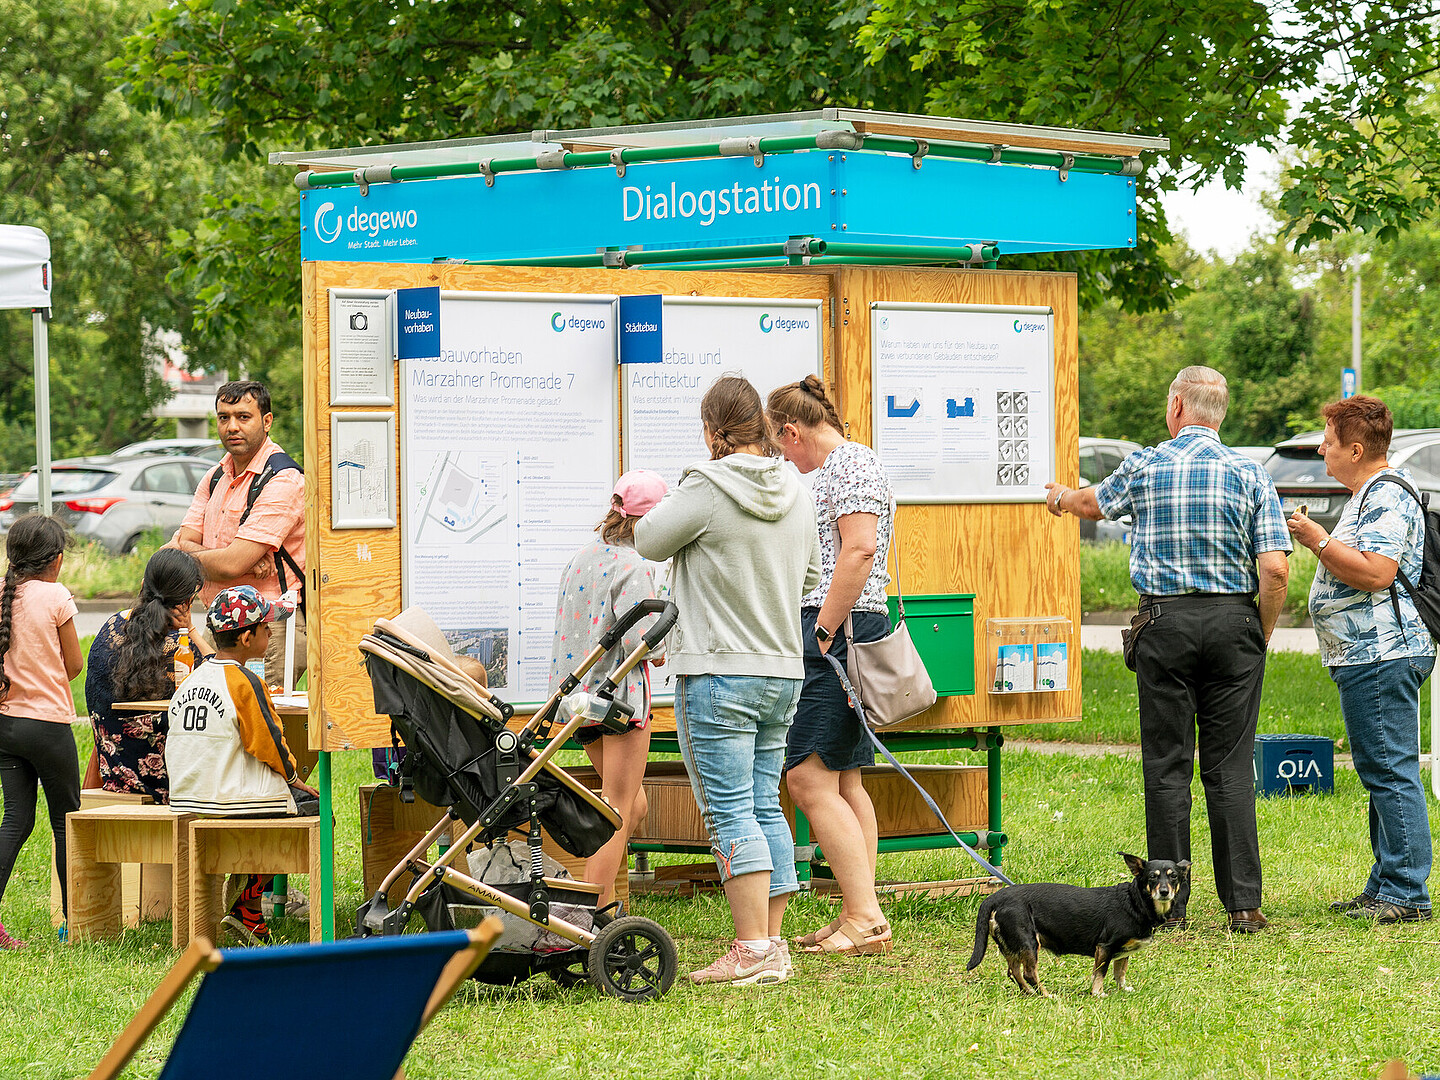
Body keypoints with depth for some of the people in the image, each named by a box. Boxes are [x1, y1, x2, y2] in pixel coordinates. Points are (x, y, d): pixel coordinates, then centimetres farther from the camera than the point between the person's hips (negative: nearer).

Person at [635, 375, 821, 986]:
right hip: (783, 672, 7)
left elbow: (650, 541, 0)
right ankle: (773, 945, 13)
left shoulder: (706, 490, -15)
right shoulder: (796, 495, 6)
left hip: (719, 671, -7)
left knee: (729, 811, -5)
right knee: (765, 806, 12)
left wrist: (671, 504, 18)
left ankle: (752, 949, -9)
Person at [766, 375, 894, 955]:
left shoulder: (850, 463, -9)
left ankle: (865, 918, -16)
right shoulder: (834, 468, 23)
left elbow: (859, 550, -21)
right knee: (843, 782, 10)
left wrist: (825, 631, -21)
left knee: (809, 776, -14)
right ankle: (860, 920, 10)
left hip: (840, 628, -11)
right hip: (838, 630, 11)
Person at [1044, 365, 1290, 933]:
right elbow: (1275, 568, -8)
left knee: (1166, 765, 4)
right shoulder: (1250, 473, 0)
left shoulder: (1144, 467, 1)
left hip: (1164, 620, 0)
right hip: (1233, 620, 0)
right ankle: (1243, 903, -2)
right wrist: (1261, 635, 7)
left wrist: (1061, 497, 47)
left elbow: (1095, 502, 24)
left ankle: (1169, 904, 4)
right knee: (1230, 766, 2)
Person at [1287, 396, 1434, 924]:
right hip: (1368, 656, 12)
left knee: (1390, 772, -11)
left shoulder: (1388, 498, -15)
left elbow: (1375, 573, -26)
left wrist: (1319, 541, -17)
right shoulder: (1370, 495, 21)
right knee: (1382, 772, 14)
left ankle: (1406, 895, -12)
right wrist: (1319, 541, 18)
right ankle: (1385, 887, 18)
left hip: (1381, 656, -12)